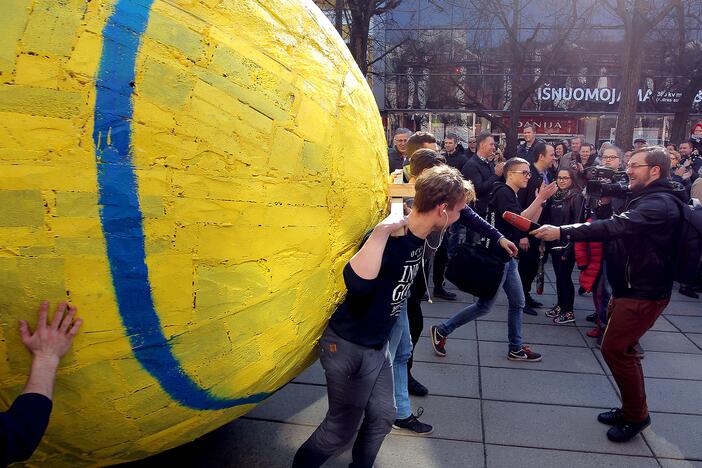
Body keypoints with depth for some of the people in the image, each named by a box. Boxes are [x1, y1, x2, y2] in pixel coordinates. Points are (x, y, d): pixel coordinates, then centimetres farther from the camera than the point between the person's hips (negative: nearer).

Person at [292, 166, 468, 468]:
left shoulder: (418, 237, -3)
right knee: (341, 430, 9)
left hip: (378, 344, 9)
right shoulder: (392, 239, -30)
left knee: (382, 417, 20)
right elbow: (357, 282, -51)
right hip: (349, 347, -8)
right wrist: (382, 229, -48)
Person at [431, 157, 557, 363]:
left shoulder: (511, 195, 14)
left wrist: (541, 200, 2)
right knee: (484, 305, -1)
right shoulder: (503, 192, -16)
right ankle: (442, 330, 8)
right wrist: (540, 198, -23)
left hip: (508, 258, 10)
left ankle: (516, 348, 23)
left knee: (517, 303, 13)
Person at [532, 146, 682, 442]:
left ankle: (636, 415, 11)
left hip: (643, 293, -10)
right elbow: (621, 230, 14)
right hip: (628, 288, 10)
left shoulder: (660, 204, -21)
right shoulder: (647, 199, 15)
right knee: (622, 348, 15)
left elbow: (616, 226, -35)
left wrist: (562, 232, -41)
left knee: (614, 348, -7)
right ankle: (631, 408, 30)